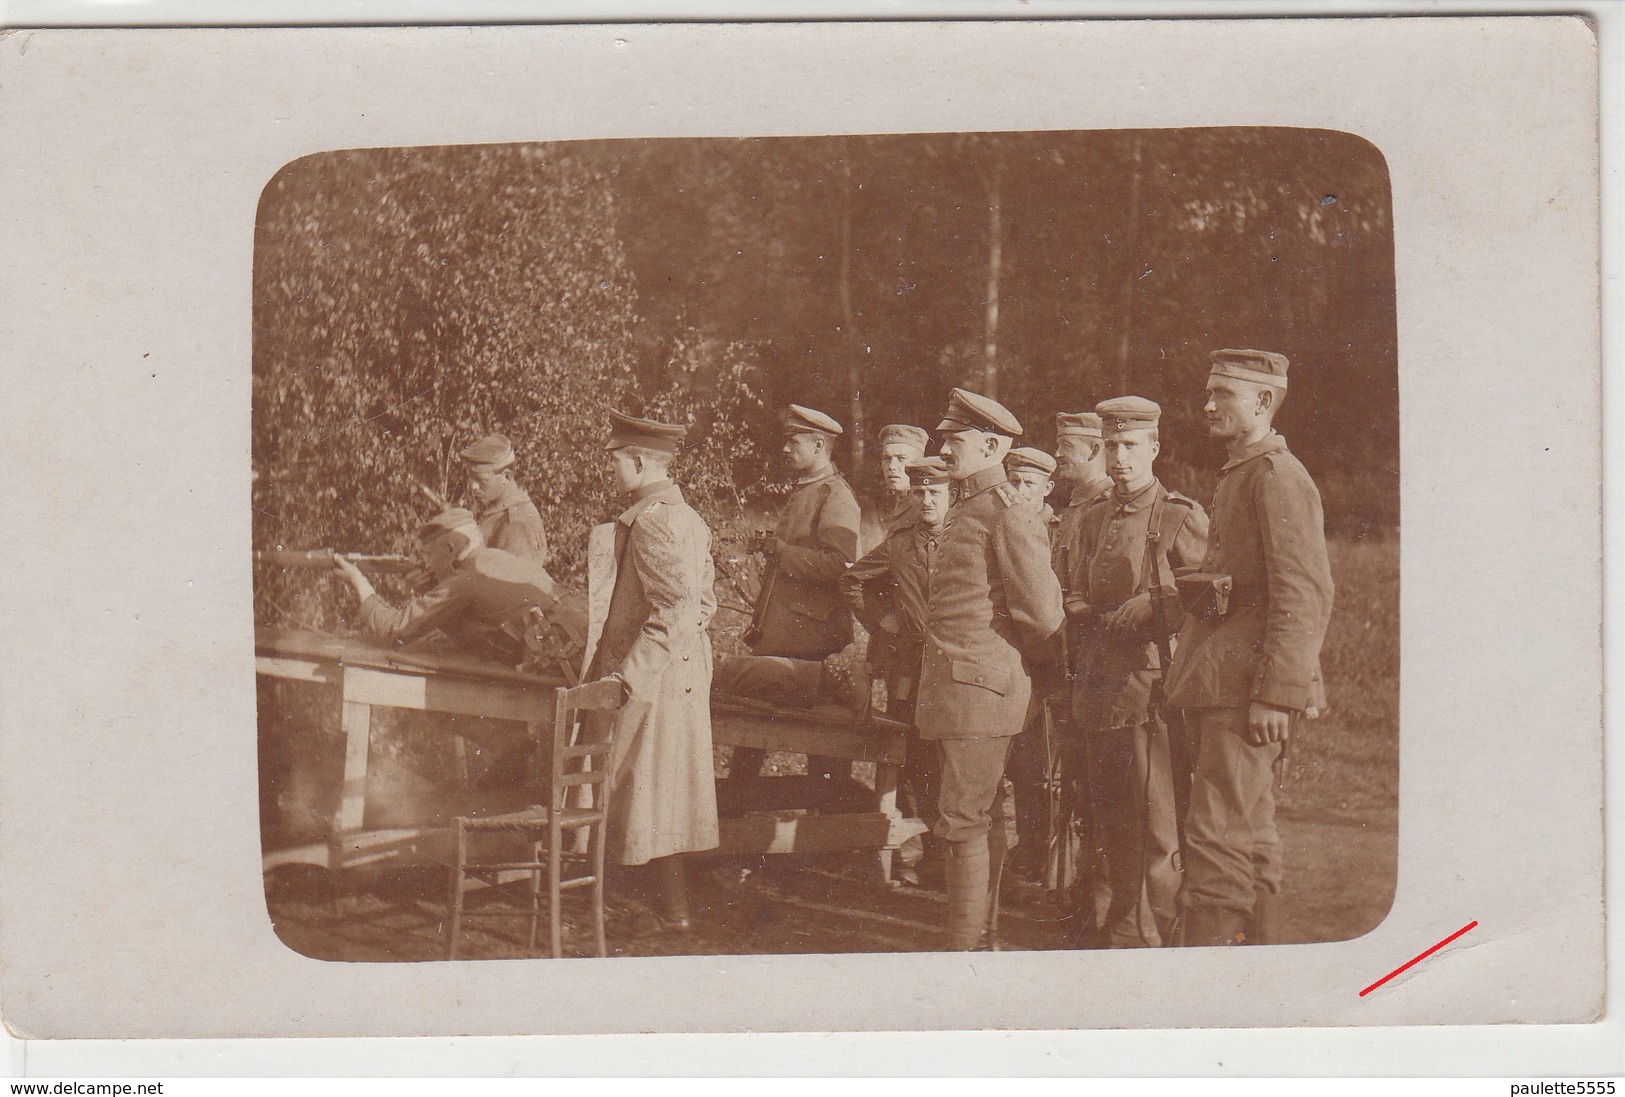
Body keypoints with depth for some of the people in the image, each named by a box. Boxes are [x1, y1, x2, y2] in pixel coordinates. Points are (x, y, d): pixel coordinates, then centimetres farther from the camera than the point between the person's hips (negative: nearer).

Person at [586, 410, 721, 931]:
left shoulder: (650, 521, -19)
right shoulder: (687, 517, 12)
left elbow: (676, 610, -26)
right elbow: (703, 601, 17)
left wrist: (626, 675, -25)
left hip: (655, 673, -10)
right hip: (686, 668, 10)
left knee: (645, 786, -1)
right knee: (672, 787, 14)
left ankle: (673, 906, 6)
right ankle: (675, 900, 20)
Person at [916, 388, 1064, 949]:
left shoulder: (1008, 516, -13)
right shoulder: (963, 511, 17)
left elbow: (1042, 614, -16)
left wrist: (1013, 659, 1)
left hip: (978, 686, -10)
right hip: (951, 685, 10)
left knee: (965, 820, -7)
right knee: (981, 818, 15)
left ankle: (964, 950, -4)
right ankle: (985, 935, 24)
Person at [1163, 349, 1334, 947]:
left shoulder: (1278, 476, -12)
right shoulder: (1236, 476, 20)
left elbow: (1305, 597, -19)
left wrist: (1276, 695, -24)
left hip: (1246, 685, -10)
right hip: (1218, 684, 10)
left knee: (1216, 836, -12)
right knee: (1251, 834, 14)